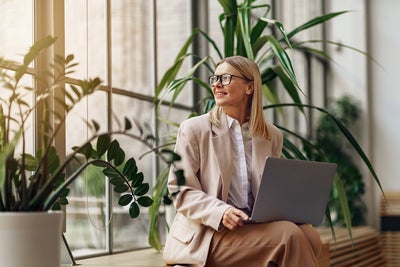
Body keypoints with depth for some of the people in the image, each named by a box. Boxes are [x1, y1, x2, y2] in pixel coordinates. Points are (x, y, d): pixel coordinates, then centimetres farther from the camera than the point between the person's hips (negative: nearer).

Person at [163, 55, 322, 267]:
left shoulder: (272, 136, 14)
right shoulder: (193, 129, 3)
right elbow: (180, 190, -2)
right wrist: (220, 212, -20)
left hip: (258, 226, 5)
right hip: (207, 235, -4)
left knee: (309, 236, -27)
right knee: (289, 235, -28)